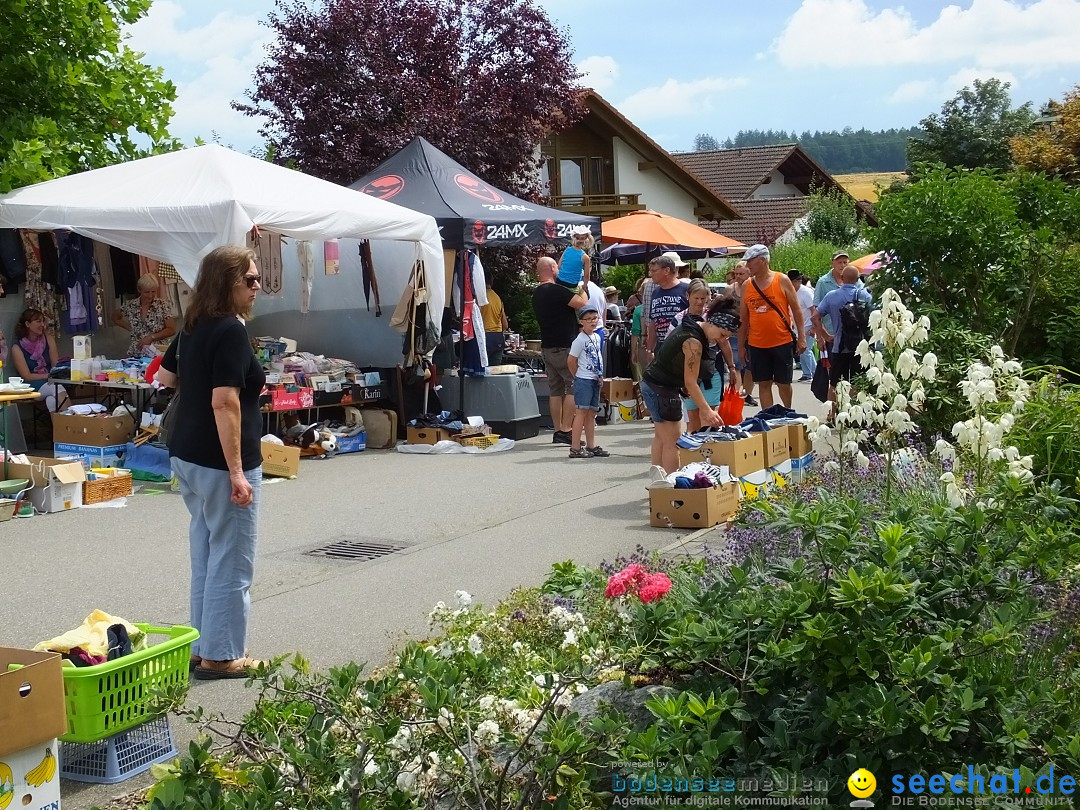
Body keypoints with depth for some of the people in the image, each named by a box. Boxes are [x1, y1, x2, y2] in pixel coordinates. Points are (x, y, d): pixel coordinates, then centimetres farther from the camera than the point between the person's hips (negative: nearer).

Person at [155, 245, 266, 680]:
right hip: (219, 463, -9)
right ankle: (221, 656, 9)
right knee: (232, 562, 2)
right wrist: (237, 473, -23)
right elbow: (225, 403, -23)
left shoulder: (192, 327, 10)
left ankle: (202, 648, 25)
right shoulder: (231, 331, -17)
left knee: (205, 556, 17)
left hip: (186, 457, 9)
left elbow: (164, 376, 24)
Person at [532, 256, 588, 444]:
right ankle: (565, 430, -10)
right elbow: (583, 304, -18)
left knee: (555, 389, 10)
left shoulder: (537, 293, 12)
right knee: (573, 387, -5)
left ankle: (558, 431, 11)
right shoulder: (557, 290, -16)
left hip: (547, 347, 9)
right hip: (565, 347, -9)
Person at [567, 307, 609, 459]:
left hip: (595, 380, 8)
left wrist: (600, 374, 11)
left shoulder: (597, 337, 11)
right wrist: (579, 375, -1)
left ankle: (591, 445, 18)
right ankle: (575, 448, -6)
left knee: (591, 413, 12)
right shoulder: (580, 339, -13)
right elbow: (571, 361, -12)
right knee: (582, 412, -7)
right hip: (583, 380, -8)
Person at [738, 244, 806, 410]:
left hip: (783, 342, -2)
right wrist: (741, 346, 9)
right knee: (764, 384, 4)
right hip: (757, 345, 2)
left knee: (784, 383, 8)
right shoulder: (746, 286, 5)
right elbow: (743, 318, 10)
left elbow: (796, 310, 0)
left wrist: (802, 337, -6)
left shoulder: (782, 280, -3)